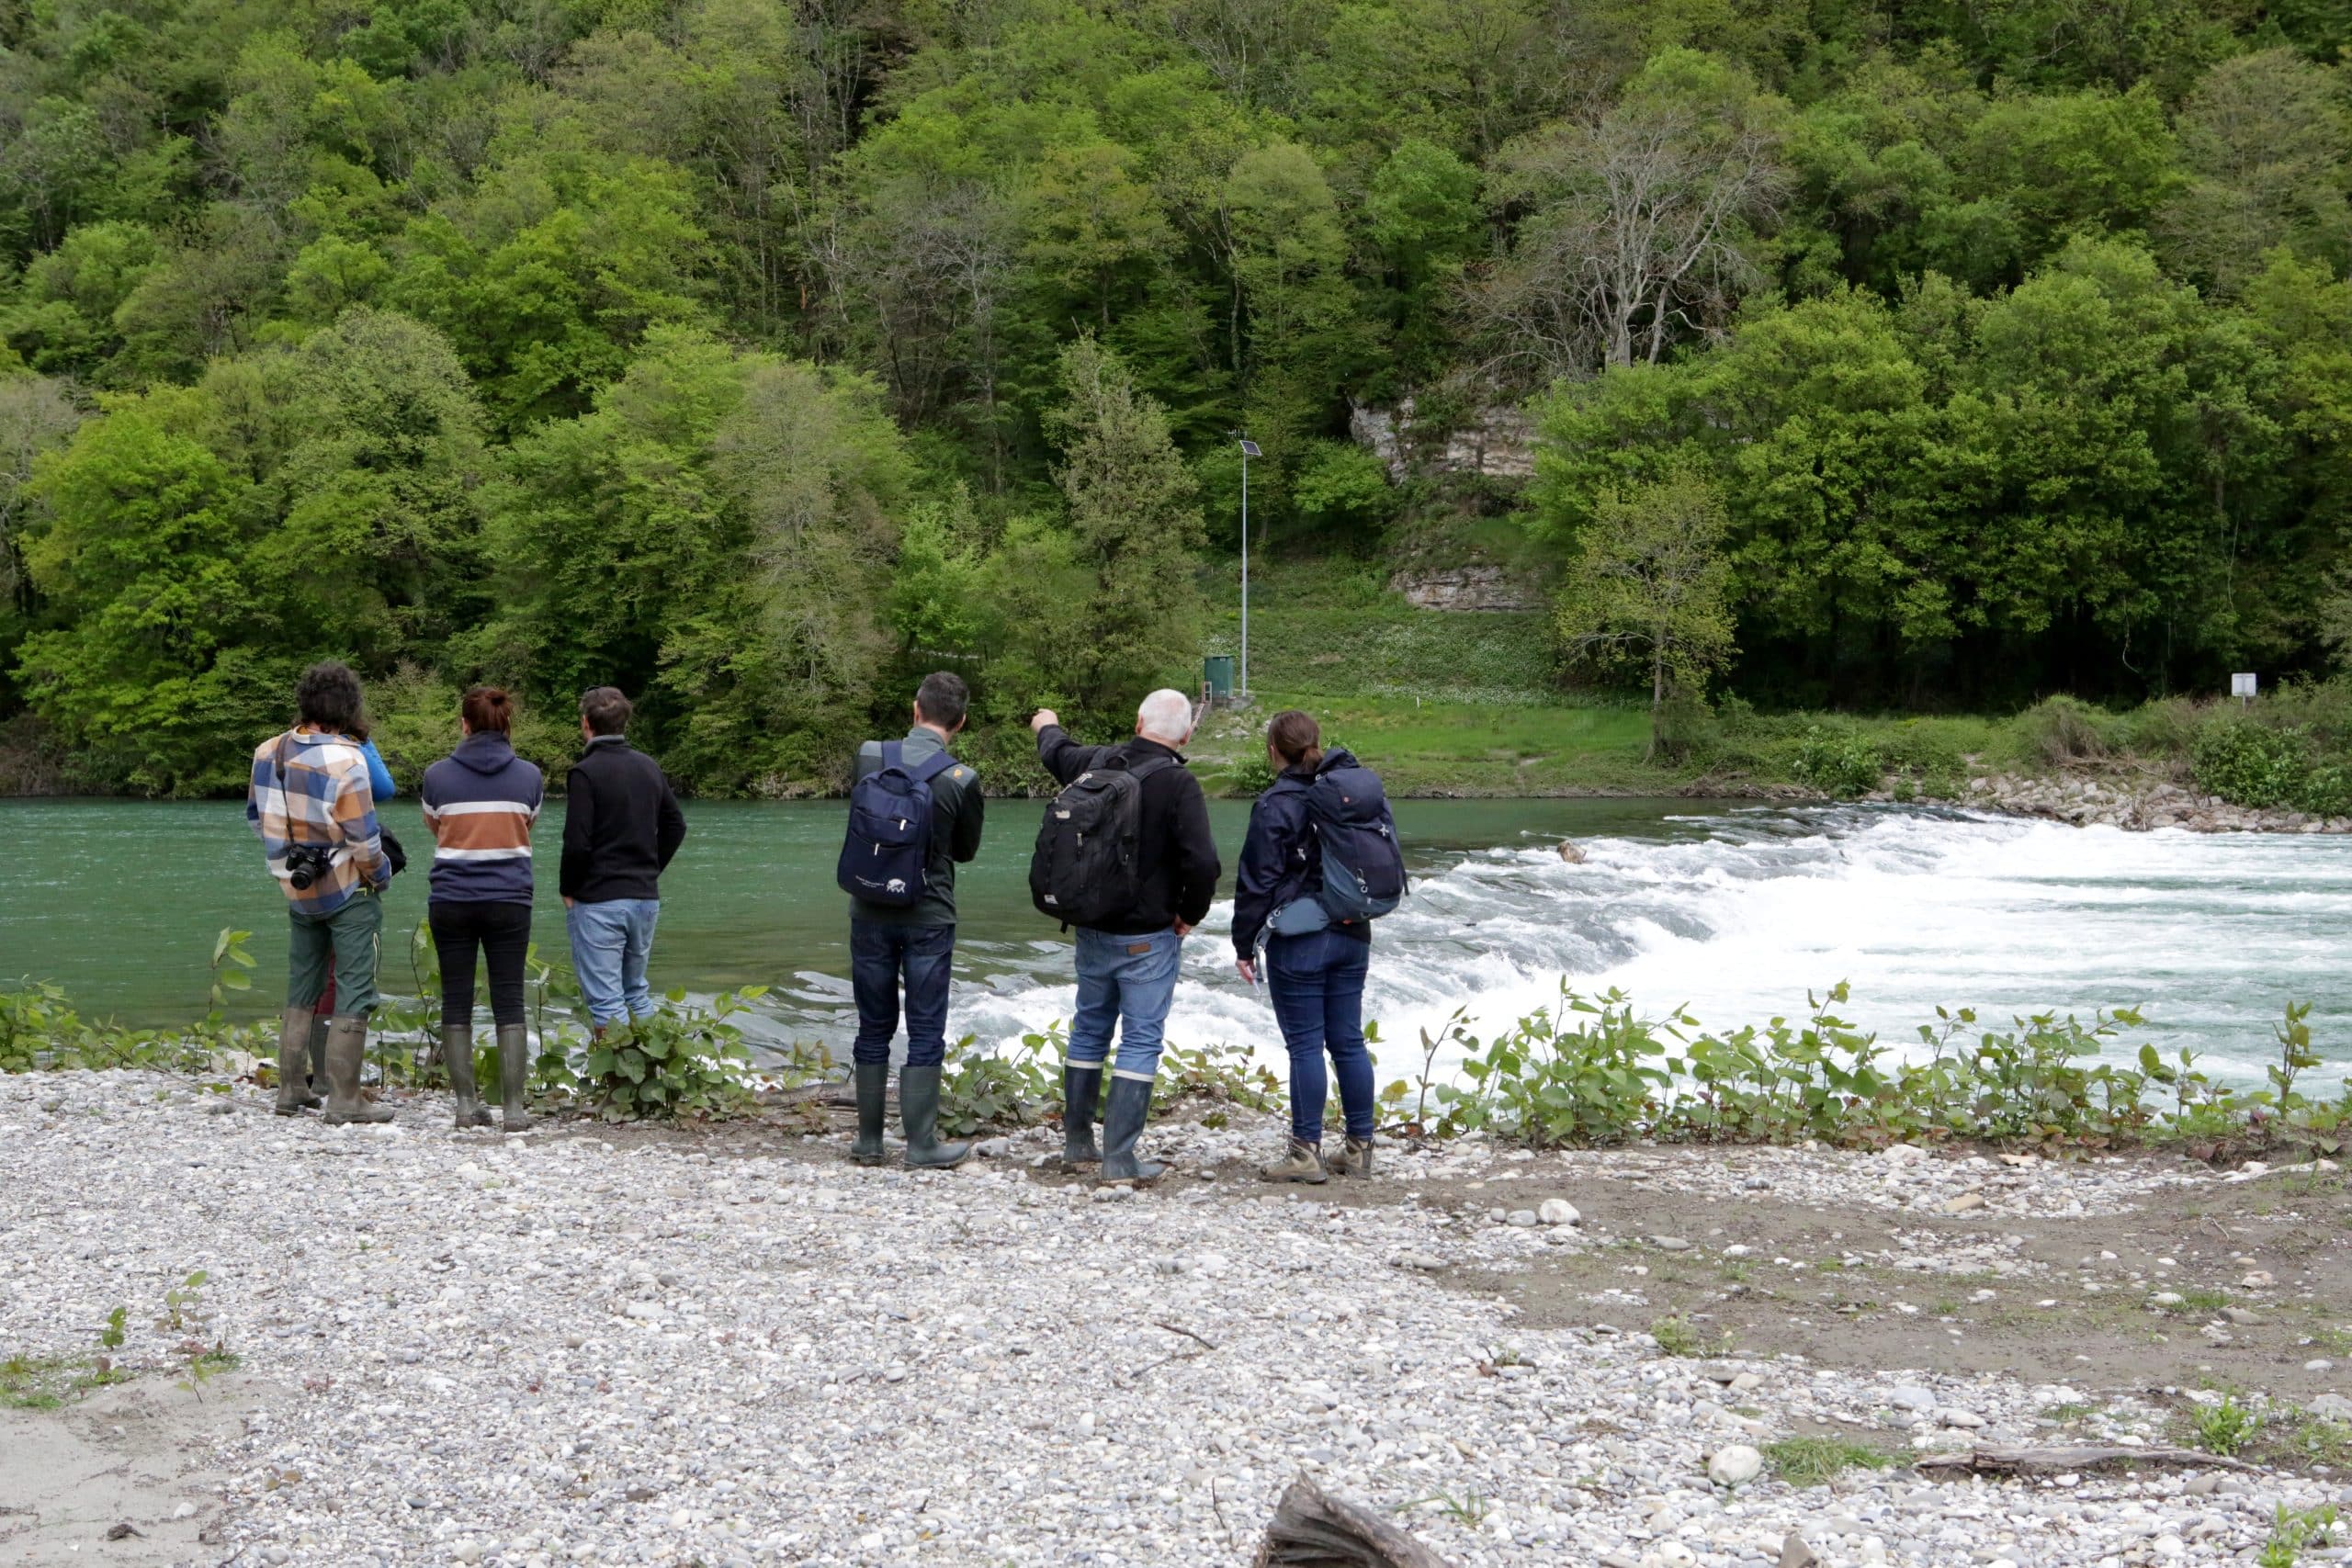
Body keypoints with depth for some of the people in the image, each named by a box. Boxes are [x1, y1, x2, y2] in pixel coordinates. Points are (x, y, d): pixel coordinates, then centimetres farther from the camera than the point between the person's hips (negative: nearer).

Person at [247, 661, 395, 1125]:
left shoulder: (268, 752, 0)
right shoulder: (343, 760, -21)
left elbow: (256, 816, 13)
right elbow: (363, 836, -18)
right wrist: (380, 875, -1)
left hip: (297, 890, 6)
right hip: (348, 893, -6)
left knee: (300, 993, 17)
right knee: (353, 995, -1)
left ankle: (289, 1092, 20)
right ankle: (344, 1101, -3)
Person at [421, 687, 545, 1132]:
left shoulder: (437, 775, -2)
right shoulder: (528, 776, -1)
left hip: (451, 900, 0)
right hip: (509, 900, 0)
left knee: (457, 1001, 8)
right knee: (509, 1002, 3)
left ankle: (466, 1105, 8)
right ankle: (513, 1107, 0)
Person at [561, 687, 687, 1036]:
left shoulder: (585, 773, -13)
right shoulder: (650, 768, 8)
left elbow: (577, 843, -17)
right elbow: (676, 826, 15)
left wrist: (569, 890, -3)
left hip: (598, 902, -7)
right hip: (646, 898, 7)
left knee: (606, 1000, -4)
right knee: (636, 991, 19)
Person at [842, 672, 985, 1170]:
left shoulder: (869, 757, -5)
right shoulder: (961, 780, -12)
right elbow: (966, 849, 4)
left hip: (869, 914, 3)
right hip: (929, 918, -3)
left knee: (873, 1029, 12)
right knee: (926, 1033, 5)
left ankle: (868, 1141, 17)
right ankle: (921, 1144, 5)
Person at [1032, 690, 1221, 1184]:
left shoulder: (1100, 763, 0)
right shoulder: (1178, 784, -18)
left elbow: (1057, 754, 24)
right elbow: (1203, 862, -26)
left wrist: (1048, 726, 48)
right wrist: (1190, 915, -7)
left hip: (1092, 929, 6)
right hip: (1148, 937, -6)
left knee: (1088, 1031, 18)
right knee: (1141, 1041, 0)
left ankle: (1077, 1143, 28)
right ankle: (1120, 1159, -3)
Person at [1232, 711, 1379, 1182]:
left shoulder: (1275, 806, -12)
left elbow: (1257, 882, -10)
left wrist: (1244, 944, -3)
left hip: (1298, 944, -6)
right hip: (1352, 935, 6)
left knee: (1305, 1045, -2)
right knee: (1348, 1042, 10)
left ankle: (1306, 1152, 1)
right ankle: (1359, 1148, 15)